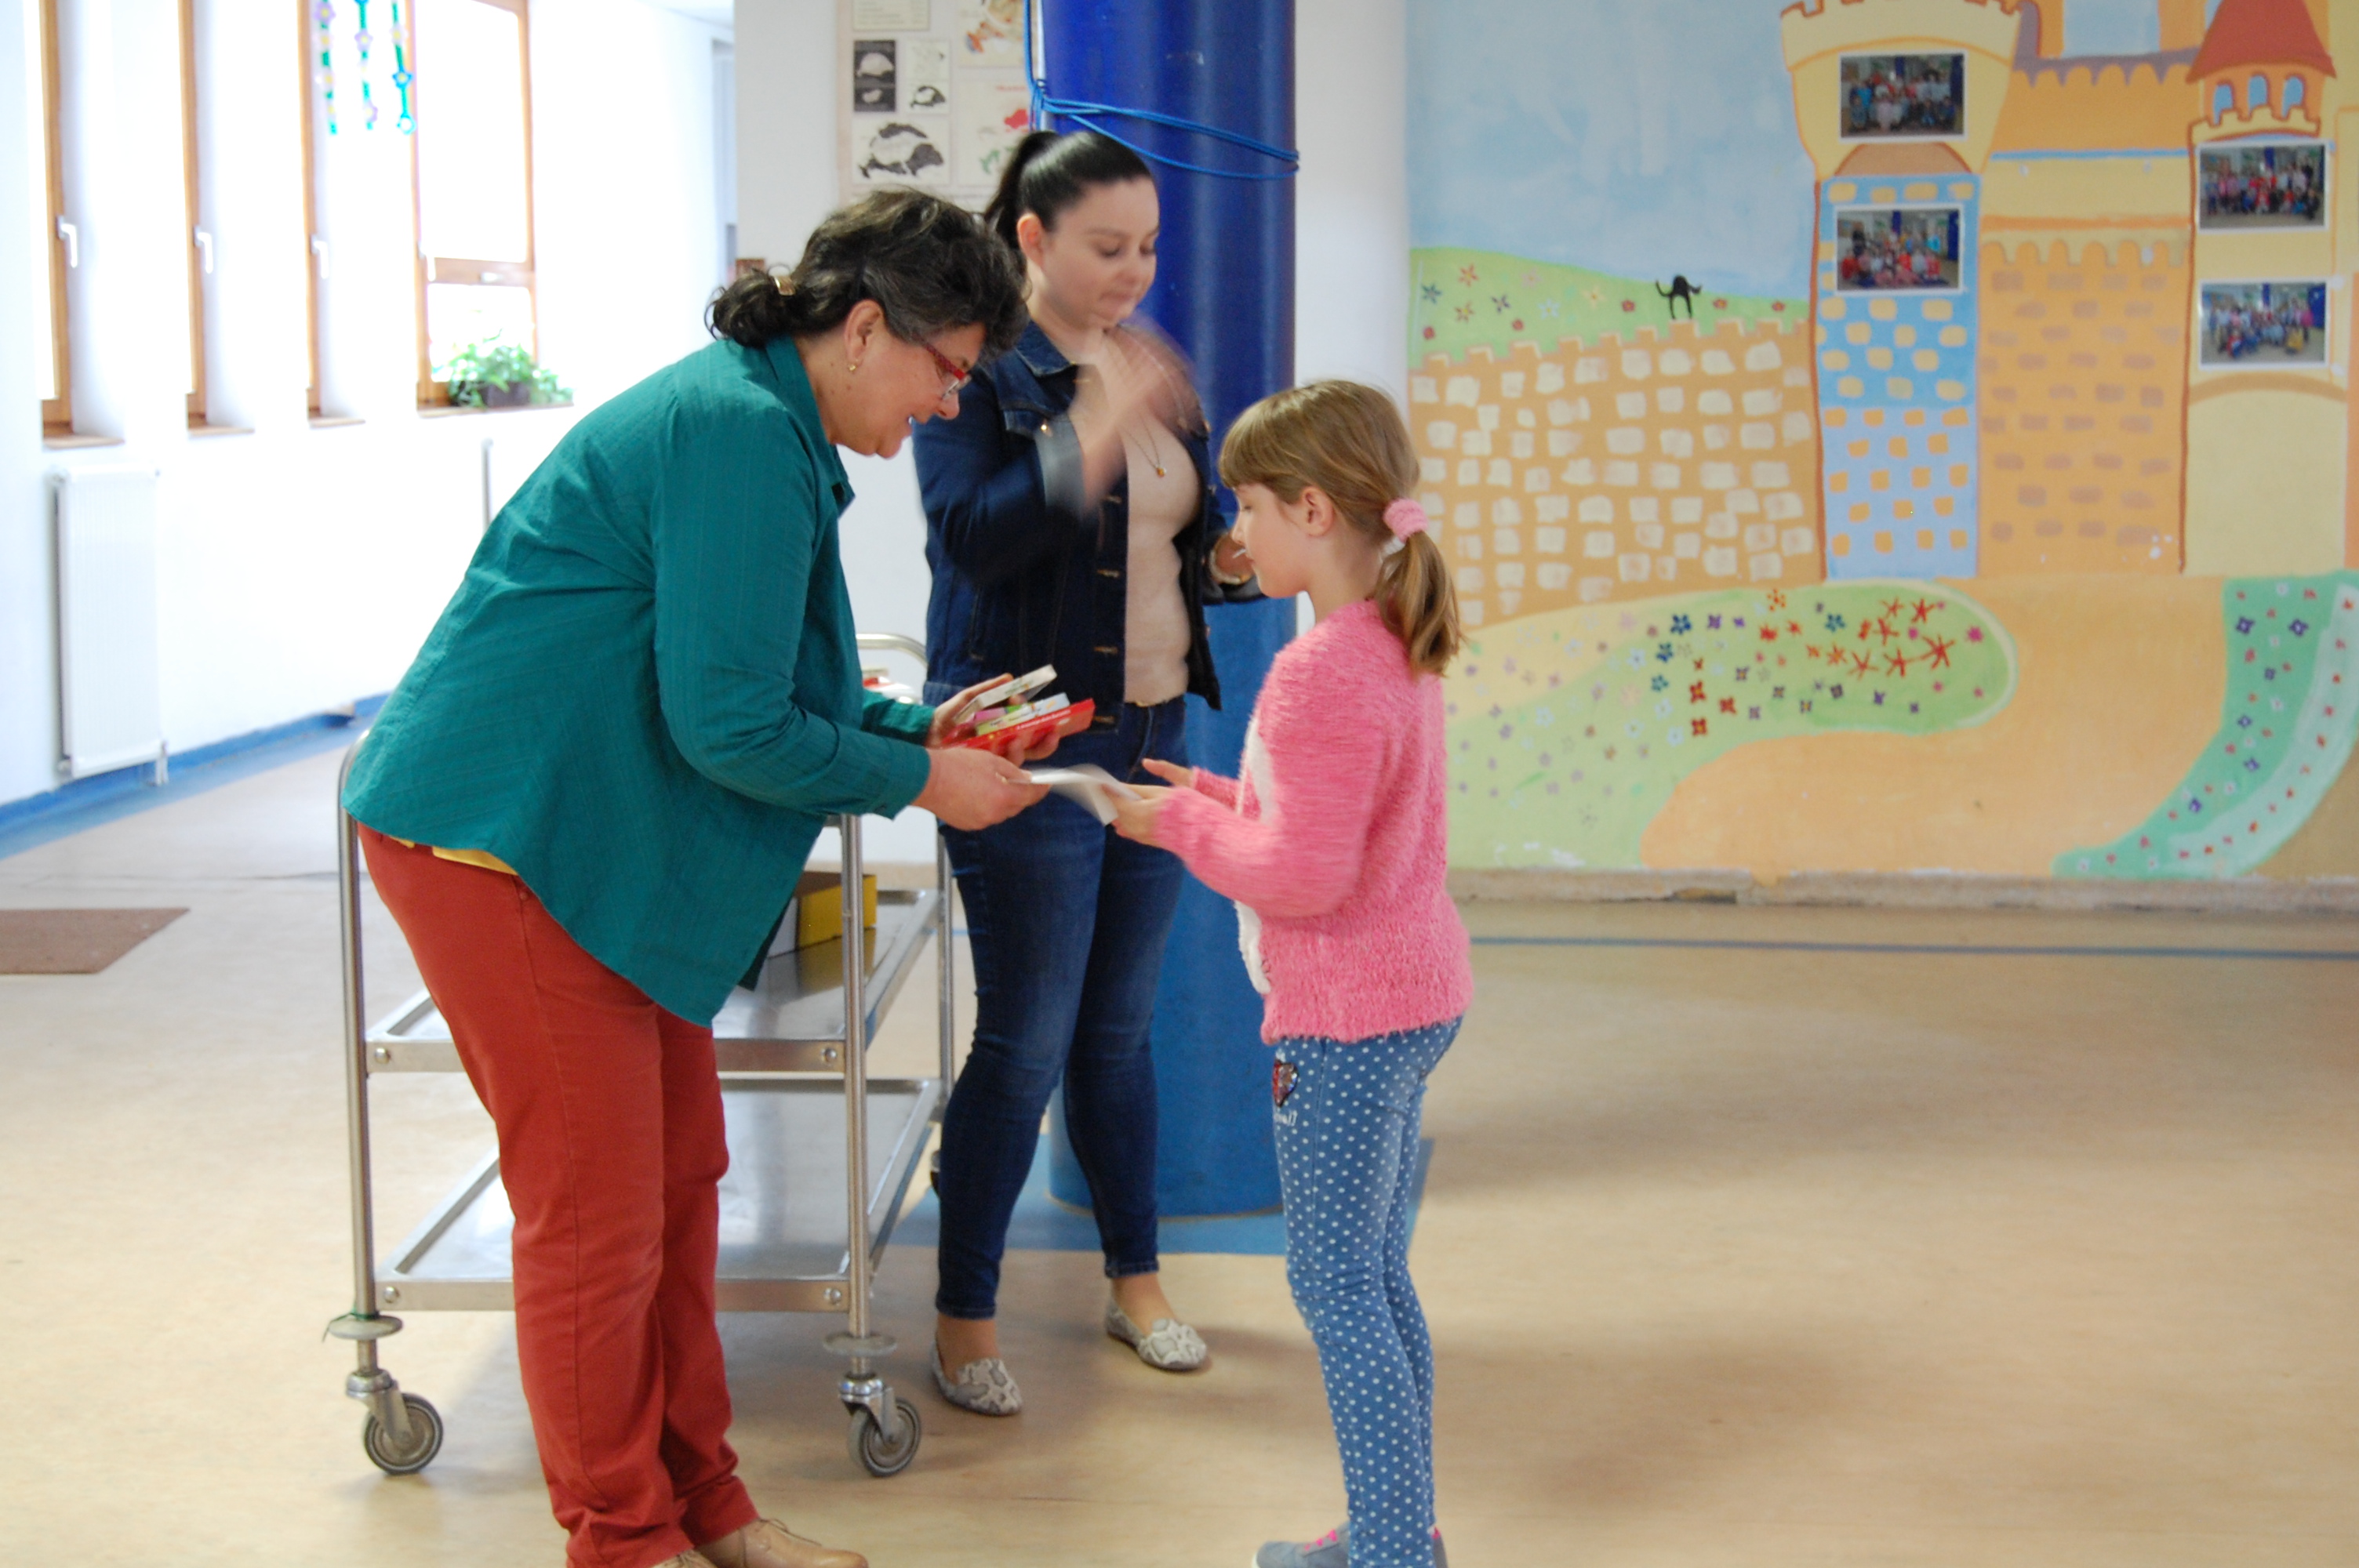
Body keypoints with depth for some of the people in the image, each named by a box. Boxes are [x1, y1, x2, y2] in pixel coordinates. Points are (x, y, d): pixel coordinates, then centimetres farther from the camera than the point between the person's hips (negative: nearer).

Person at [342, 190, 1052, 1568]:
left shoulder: (760, 421, 13)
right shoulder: (740, 434, -20)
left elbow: (756, 680, 20)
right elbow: (729, 723, -22)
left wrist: (918, 727, 9)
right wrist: (919, 781, -10)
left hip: (596, 840, 11)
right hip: (499, 835, -11)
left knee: (681, 1176, 14)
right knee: (599, 1209, -2)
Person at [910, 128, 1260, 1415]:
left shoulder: (1160, 369, 12)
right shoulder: (981, 367, -9)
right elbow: (967, 533, -23)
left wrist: (1227, 562, -2)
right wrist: (1086, 445, -35)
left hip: (1151, 731, 7)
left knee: (1121, 1027, 14)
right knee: (1027, 1042, -4)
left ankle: (1135, 1282, 27)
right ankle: (964, 1316, 9)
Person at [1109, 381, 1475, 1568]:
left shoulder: (1321, 675, -23)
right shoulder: (1398, 653, 10)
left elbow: (1303, 875, -25)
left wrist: (1183, 824, -12)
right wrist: (1218, 802, 11)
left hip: (1345, 1021, -10)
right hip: (1412, 995, 10)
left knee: (1334, 1287, -1)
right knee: (1376, 1278, 18)